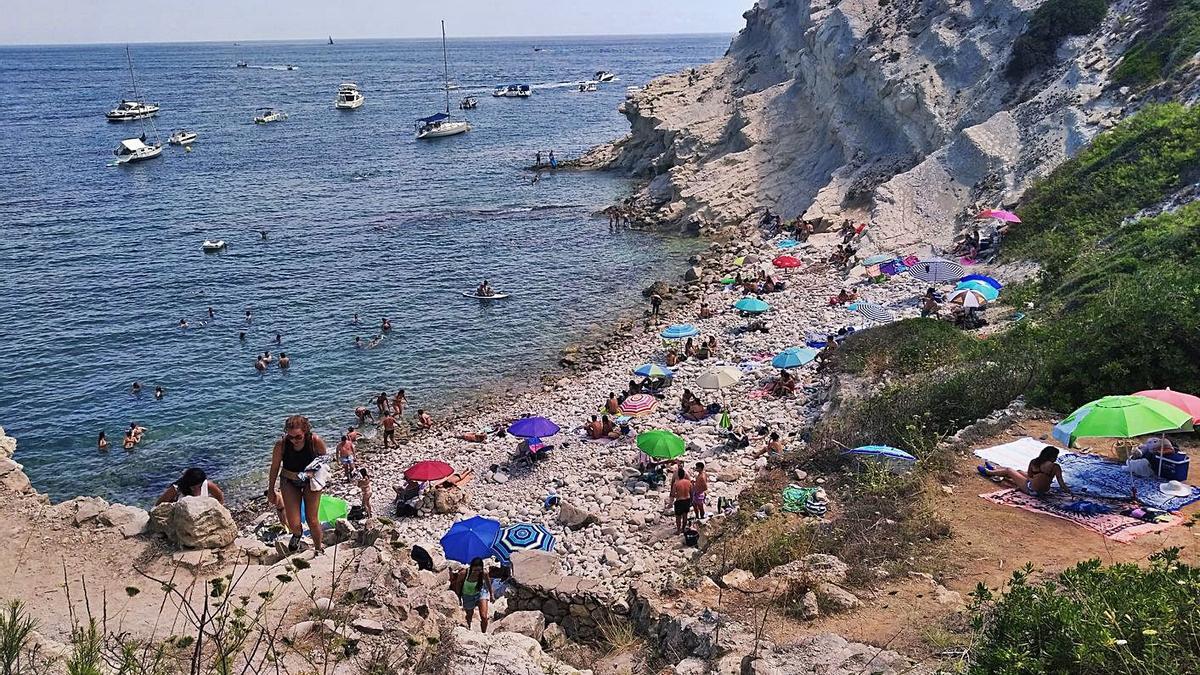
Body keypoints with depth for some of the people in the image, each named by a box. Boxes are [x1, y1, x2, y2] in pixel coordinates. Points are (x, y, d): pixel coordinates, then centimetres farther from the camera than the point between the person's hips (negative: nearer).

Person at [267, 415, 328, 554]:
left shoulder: (315, 441, -24)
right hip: (289, 482, 0)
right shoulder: (281, 444, -23)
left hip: (310, 481, 0)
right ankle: (297, 534, 34)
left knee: (313, 521, 5)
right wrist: (271, 490, 4)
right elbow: (275, 467, -5)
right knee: (294, 524, -5)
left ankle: (318, 549, 31)